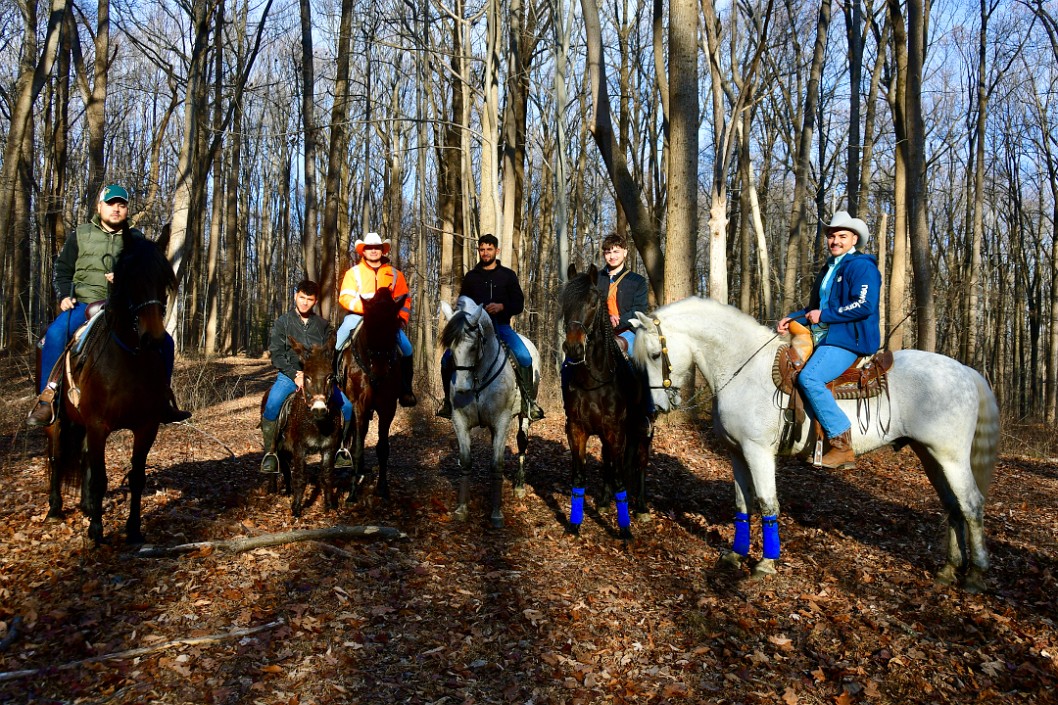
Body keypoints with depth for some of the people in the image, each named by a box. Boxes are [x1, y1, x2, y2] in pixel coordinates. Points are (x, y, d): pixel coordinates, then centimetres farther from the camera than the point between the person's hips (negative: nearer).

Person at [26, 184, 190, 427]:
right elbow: (61, 272, 14)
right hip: (84, 305, -1)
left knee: (164, 341, -14)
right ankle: (46, 403, -22)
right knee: (55, 334, -30)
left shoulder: (136, 239, 14)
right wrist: (64, 296, -4)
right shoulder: (80, 235, 12)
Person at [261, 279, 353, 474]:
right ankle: (269, 453, -16)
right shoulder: (282, 322, 4)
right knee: (271, 406, -31)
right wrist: (295, 375, -13)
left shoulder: (323, 325, 10)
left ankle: (339, 449, 4)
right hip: (289, 374, -2)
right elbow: (276, 354, -1)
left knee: (346, 406, -15)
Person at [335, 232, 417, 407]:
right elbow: (345, 297, -5)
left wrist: (401, 319, -6)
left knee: (406, 348, -15)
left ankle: (406, 390, -4)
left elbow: (404, 300, 12)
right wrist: (365, 307, -22)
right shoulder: (354, 272, 7)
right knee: (336, 344, -20)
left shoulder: (394, 274, 11)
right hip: (358, 317, -1)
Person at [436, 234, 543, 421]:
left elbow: (519, 305, 3)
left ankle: (529, 401, -13)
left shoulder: (508, 275, 8)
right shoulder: (471, 277, 13)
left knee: (524, 357, -27)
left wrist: (501, 307, -15)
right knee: (447, 358, -13)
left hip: (501, 326, -2)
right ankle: (449, 400, 6)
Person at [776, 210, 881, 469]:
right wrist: (792, 319, 8)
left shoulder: (862, 266, -8)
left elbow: (865, 306, -20)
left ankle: (842, 445, -25)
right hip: (824, 338, 11)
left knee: (809, 377, -29)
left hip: (849, 339, -10)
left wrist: (824, 316, -15)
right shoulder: (829, 268, 21)